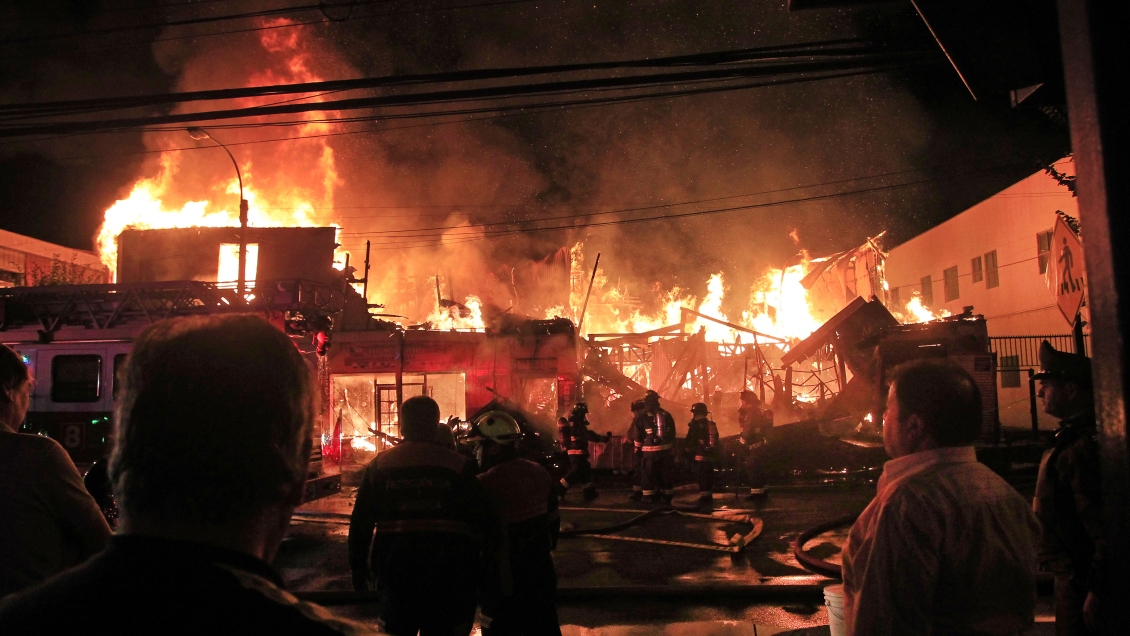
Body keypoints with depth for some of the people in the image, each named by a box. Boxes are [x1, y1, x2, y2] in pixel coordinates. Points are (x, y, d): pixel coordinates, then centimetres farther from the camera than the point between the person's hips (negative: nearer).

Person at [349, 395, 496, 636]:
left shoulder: (379, 465, 1)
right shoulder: (458, 465, -7)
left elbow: (361, 521, 4)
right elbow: (482, 519, -6)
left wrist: (358, 565, 13)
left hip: (394, 565, 2)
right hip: (447, 569, -2)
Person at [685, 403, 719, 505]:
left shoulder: (696, 424, -11)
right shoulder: (712, 424, 12)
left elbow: (690, 439, -11)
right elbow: (716, 440, 17)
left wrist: (689, 450, 5)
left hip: (700, 455, -7)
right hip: (710, 455, 7)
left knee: (702, 477, -4)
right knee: (709, 476, 14)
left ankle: (704, 496, -5)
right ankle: (709, 495, 19)